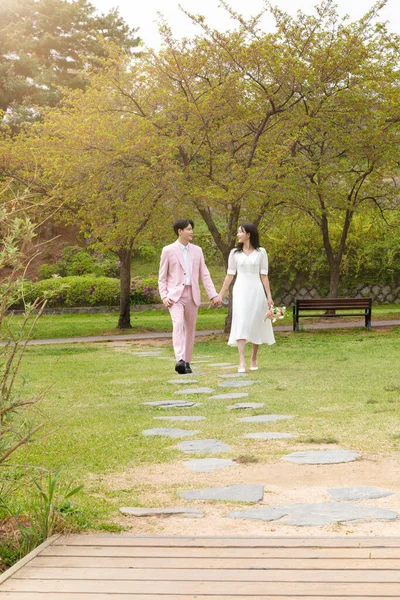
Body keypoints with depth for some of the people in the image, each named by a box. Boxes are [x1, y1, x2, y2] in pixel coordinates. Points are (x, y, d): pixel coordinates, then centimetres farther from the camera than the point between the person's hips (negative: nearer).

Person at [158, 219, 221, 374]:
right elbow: (162, 277, 3)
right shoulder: (168, 250, 1)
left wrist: (213, 295, 2)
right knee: (178, 324, -22)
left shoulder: (197, 250, 11)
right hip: (175, 295, -4)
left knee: (190, 329, 7)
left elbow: (204, 274, 10)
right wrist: (164, 296, -9)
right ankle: (180, 360, -34)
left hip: (192, 295, 4)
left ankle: (187, 362, 17)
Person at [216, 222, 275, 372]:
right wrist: (221, 294, 5)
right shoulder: (235, 253, 6)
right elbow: (230, 275, 8)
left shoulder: (261, 252, 3)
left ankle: (253, 359, 22)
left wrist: (269, 296, -3)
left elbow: (264, 276, 2)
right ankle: (242, 362, -16)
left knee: (256, 325, 5)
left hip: (256, 291, 0)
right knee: (241, 324, -11)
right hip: (240, 291, 0)